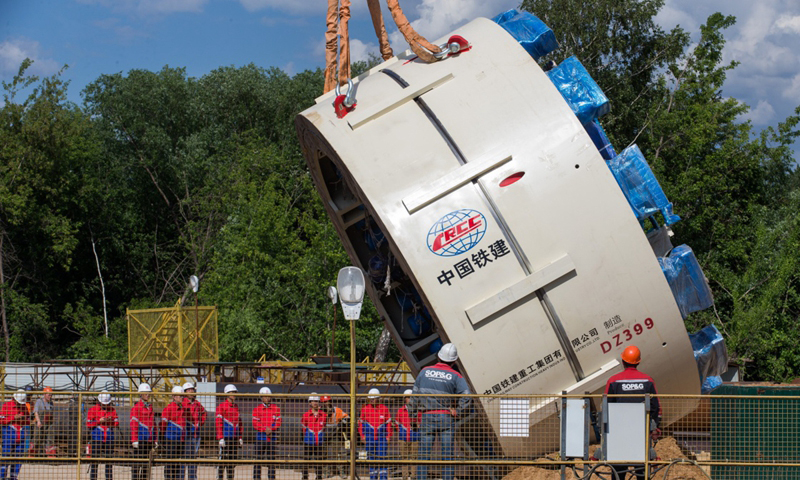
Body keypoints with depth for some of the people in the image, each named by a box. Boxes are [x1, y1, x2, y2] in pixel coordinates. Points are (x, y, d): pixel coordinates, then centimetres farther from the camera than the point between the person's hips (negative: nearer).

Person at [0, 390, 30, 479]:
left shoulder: (24, 407, 12)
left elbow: (28, 421, 18)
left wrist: (23, 420, -5)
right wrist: (14, 417, -16)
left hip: (21, 434, 5)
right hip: (9, 433, -5)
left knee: (19, 455, 5)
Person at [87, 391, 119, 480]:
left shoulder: (112, 410, 10)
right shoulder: (92, 410, 0)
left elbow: (117, 424, 6)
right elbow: (88, 424, -5)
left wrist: (111, 421, -13)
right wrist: (99, 421, -15)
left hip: (109, 439, 3)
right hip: (96, 439, -3)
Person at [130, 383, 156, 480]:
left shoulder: (150, 407, 17)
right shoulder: (136, 407, -4)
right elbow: (133, 424, -10)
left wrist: (154, 440, 17)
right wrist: (134, 440, -16)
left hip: (149, 439, 7)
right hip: (140, 439, -6)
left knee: (146, 462, 8)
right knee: (137, 461, -5)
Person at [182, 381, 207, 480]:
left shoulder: (197, 404, 11)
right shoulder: (182, 403, -7)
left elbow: (204, 414, 28)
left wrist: (201, 423, 16)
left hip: (196, 434, 6)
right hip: (185, 434, -6)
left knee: (193, 456, 9)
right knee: (184, 455, -7)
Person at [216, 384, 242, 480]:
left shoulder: (236, 407, 16)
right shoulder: (221, 406, -5)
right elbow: (218, 422, -10)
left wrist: (240, 438, 16)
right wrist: (220, 438, -16)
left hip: (234, 438, 6)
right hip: (225, 438, -6)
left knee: (233, 459, 7)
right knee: (223, 458, -7)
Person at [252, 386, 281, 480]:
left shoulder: (276, 408, 8)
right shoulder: (257, 409, 2)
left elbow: (278, 423, 2)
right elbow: (255, 423, -5)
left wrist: (271, 429, -15)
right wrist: (265, 429, -17)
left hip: (271, 437, 2)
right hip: (260, 437, -2)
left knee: (271, 460, 4)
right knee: (258, 459, -3)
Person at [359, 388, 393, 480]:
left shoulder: (384, 409, 3)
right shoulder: (365, 409, 5)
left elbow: (388, 424, 8)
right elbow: (361, 424, 12)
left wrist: (388, 436, 2)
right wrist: (362, 436, 4)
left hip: (381, 437, -1)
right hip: (369, 438, 1)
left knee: (382, 459, -7)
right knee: (371, 459, 4)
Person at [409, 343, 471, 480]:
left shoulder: (424, 372, 3)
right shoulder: (455, 376, -3)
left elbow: (415, 396, 5)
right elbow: (466, 397, -16)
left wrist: (412, 414, 13)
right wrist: (456, 411, -3)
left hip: (426, 417, 2)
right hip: (446, 418, -1)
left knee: (424, 455, 4)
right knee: (447, 456, 2)